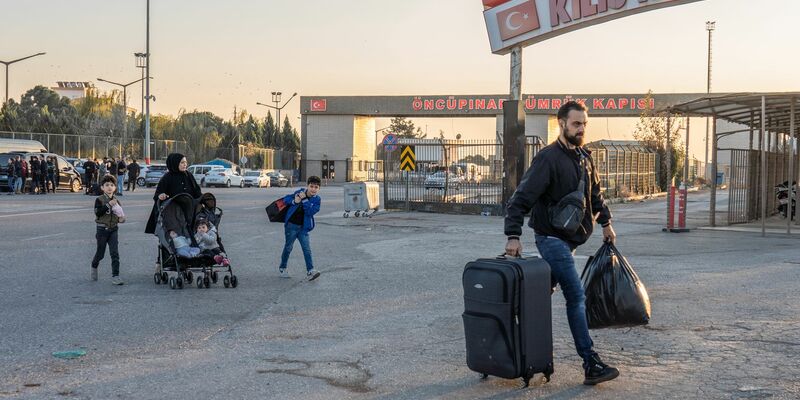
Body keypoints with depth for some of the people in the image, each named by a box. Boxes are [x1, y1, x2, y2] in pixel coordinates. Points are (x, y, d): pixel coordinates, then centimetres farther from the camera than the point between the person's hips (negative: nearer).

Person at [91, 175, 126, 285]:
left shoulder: (116, 201, 6)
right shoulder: (99, 200, -6)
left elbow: (120, 215, 17)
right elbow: (98, 213, -20)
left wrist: (122, 219, -6)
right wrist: (109, 204, -26)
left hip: (113, 229, 3)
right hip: (102, 229, -3)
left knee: (115, 253, -6)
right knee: (100, 253, 9)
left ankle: (115, 276, -6)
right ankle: (94, 267, 40)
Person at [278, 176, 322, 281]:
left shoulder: (317, 200, -6)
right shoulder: (299, 192, -7)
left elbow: (310, 211, -19)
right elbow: (285, 199, -1)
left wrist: (304, 200, -26)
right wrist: (294, 201, -21)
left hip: (303, 227, 1)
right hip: (291, 225, -1)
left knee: (307, 249, -7)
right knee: (288, 247, 11)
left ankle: (310, 271, -9)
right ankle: (282, 268, 27)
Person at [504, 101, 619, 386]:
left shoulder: (584, 157, 11)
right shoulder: (548, 158, -15)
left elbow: (595, 193, 27)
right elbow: (522, 198, -19)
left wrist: (605, 221, 25)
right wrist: (513, 236, -26)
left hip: (570, 238, 8)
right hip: (552, 237, -8)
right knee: (576, 296, -12)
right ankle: (591, 365, -12)